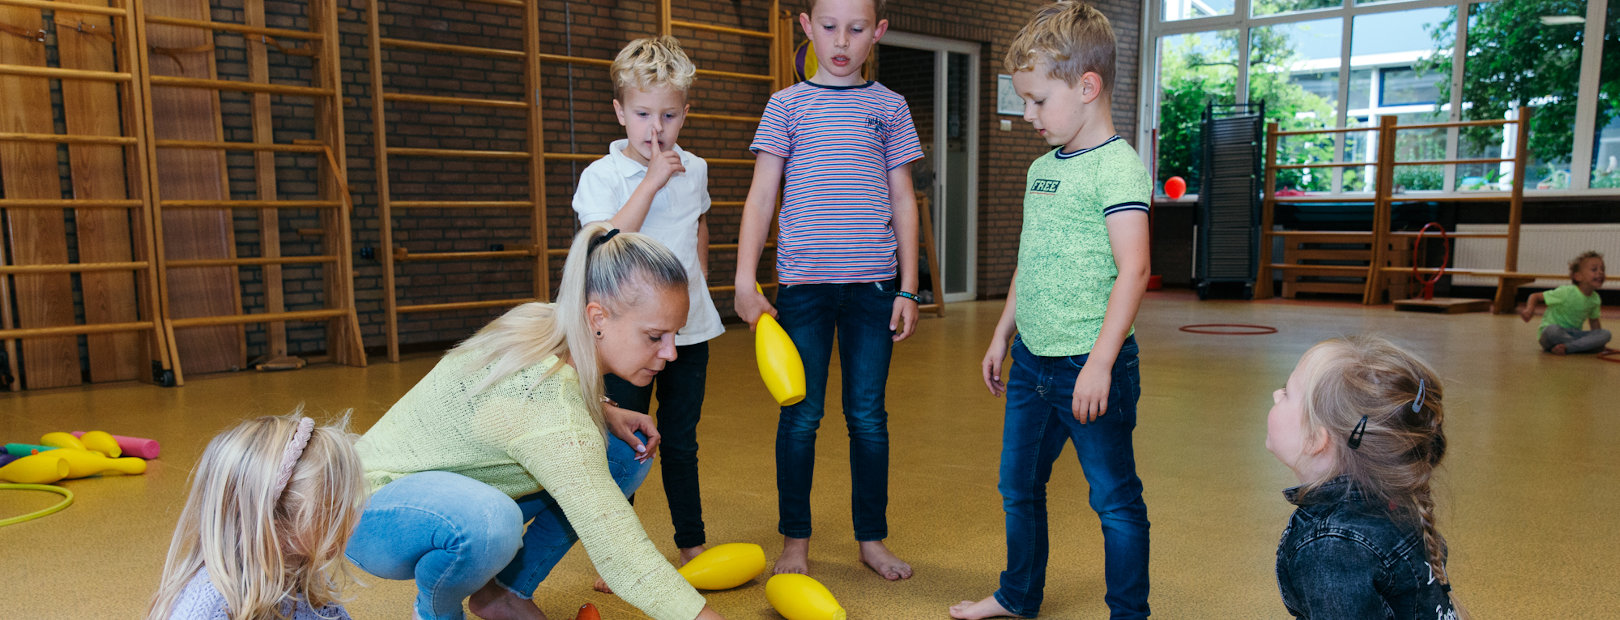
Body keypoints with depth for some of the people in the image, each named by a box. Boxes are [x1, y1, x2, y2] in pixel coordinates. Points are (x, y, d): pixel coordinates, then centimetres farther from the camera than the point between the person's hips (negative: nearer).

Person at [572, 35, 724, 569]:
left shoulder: (694, 169, 6)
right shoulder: (602, 175, -8)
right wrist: (651, 182, -23)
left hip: (689, 329, 4)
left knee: (681, 444, 15)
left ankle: (691, 543, 28)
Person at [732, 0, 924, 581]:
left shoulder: (889, 107, 9)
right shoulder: (787, 104, 5)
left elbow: (902, 200, 10)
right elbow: (761, 195, 2)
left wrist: (908, 289, 5)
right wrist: (745, 282, -6)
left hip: (873, 283, 1)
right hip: (803, 283, -1)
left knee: (868, 415, 8)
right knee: (801, 416, 4)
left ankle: (872, 537, 23)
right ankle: (795, 539, 20)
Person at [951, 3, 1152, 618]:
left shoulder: (1117, 165, -13)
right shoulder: (1041, 168, 12)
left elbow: (1132, 269, -20)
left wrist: (1100, 362, -24)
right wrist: (1002, 336, 21)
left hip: (1089, 364, -8)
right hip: (1032, 361, 8)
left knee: (1115, 498, 6)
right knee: (1019, 488, 19)